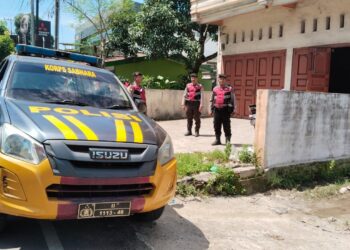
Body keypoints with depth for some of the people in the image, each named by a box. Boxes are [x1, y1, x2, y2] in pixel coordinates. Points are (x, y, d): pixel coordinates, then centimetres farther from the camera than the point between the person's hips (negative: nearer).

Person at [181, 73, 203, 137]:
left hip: (196, 104, -3)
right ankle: (189, 131, 18)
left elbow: (201, 96, -7)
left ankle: (196, 131, 10)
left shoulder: (200, 86, -1)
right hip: (189, 103, 4)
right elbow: (184, 95, 12)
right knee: (189, 118, 9)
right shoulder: (188, 85, 10)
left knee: (197, 119, 2)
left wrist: (201, 105, -16)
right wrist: (183, 104, 6)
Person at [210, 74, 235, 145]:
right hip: (217, 109, 4)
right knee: (216, 125, 7)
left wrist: (232, 109, -5)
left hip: (225, 109, -4)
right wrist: (211, 109, 13)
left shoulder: (229, 89, 2)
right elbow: (212, 100, 16)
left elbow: (232, 100, 0)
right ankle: (217, 140, 17)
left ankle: (228, 140, 8)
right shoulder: (215, 89, 12)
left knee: (226, 125, -1)